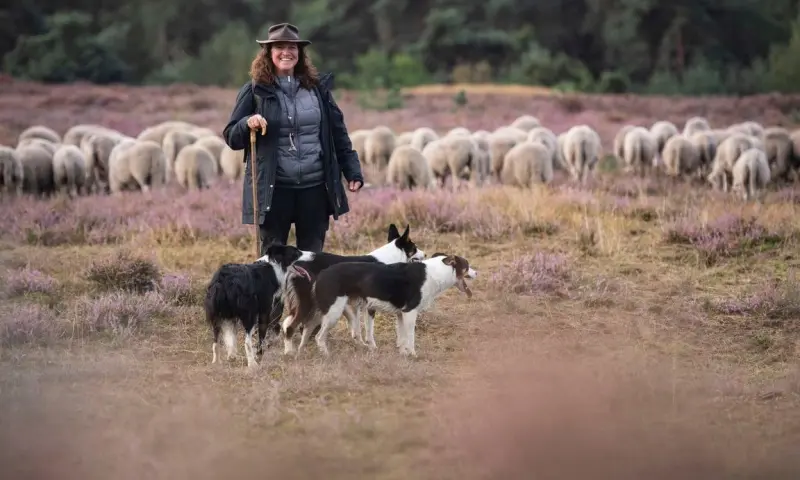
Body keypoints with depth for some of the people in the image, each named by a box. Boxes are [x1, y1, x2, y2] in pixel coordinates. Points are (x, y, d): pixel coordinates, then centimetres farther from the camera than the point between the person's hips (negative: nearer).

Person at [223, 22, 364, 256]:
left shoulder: (317, 88, 8)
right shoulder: (255, 91, 1)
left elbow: (338, 133, 13)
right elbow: (231, 137, 2)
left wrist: (353, 171, 7)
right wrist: (247, 123, -19)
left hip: (315, 187, 3)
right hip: (274, 190, -2)